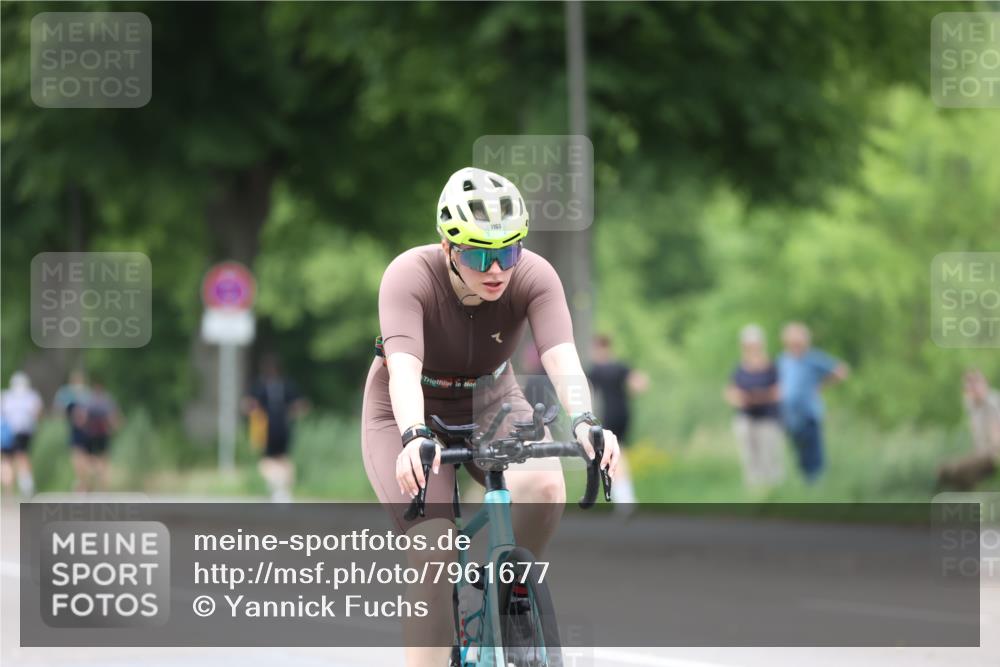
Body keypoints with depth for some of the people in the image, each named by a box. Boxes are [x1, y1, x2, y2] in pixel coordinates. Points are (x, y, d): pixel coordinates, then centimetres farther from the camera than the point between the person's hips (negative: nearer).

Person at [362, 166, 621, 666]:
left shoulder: (534, 277, -22)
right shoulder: (410, 277, -29)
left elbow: (562, 358, -35)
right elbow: (404, 368, -43)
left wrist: (584, 421, -54)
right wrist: (414, 437, -61)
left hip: (490, 404, 2)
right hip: (410, 416, -2)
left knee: (544, 486, -28)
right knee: (434, 547, -23)